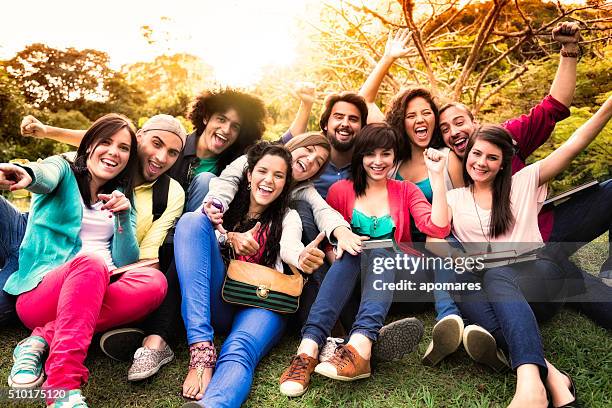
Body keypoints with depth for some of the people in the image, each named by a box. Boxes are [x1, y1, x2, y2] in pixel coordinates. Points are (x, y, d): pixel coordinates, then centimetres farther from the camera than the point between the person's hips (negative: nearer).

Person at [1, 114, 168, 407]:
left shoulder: (121, 196, 17)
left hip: (95, 293, 4)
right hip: (40, 293, -4)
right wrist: (27, 175, -44)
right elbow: (46, 177, -20)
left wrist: (124, 216, -11)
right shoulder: (63, 169, 8)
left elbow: (126, 262, 6)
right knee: (90, 263, -37)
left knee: (154, 281, -27)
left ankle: (42, 339, -24)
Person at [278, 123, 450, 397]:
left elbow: (438, 229, -6)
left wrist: (437, 176, -11)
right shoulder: (341, 191, 8)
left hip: (394, 277, 0)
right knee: (350, 251, -31)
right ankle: (309, 348, -46)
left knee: (381, 248, -30)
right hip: (350, 279, 0)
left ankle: (361, 346, -51)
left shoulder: (406, 191, 10)